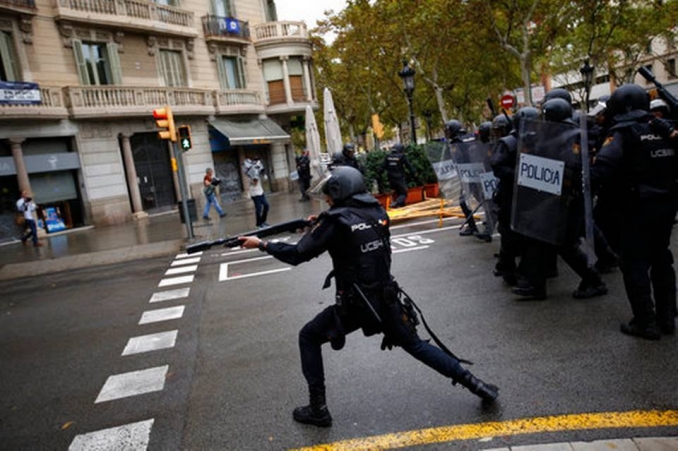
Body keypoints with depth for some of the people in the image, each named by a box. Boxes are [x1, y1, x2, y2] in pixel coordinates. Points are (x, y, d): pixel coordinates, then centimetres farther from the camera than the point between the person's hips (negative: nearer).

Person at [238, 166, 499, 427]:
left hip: (354, 306, -5)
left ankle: (318, 409, 17)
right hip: (386, 299, 5)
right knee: (415, 345, 24)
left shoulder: (335, 220, -15)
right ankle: (476, 385, 26)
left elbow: (298, 255, -10)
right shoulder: (378, 213, 2)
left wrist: (262, 245, 2)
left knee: (308, 338, 16)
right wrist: (321, 225, 12)